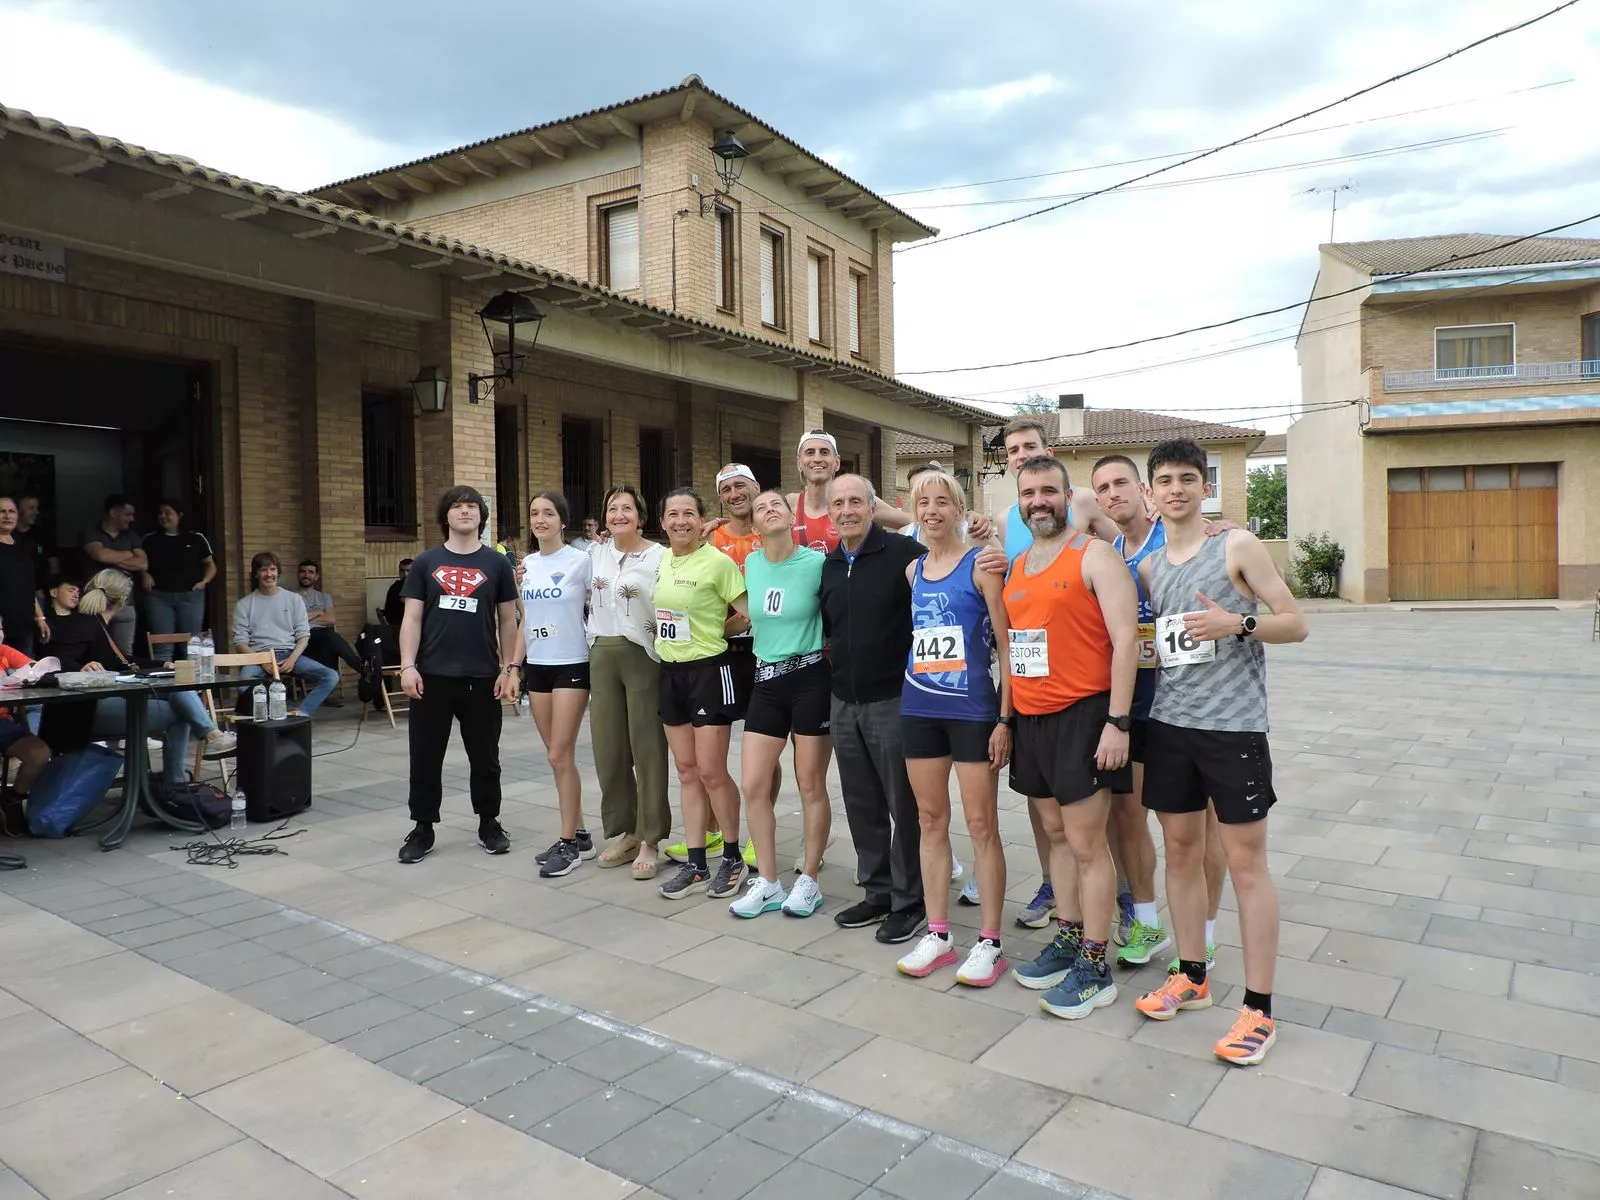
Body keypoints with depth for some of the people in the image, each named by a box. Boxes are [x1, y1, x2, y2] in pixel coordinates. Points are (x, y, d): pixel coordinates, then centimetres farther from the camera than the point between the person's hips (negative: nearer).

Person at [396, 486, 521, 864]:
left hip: (482, 677, 0)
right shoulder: (426, 562, 5)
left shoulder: (496, 563, 5)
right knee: (425, 757, 7)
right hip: (432, 676, 0)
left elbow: (507, 621, 6)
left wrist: (511, 667, -3)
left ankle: (489, 824, 25)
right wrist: (408, 666, -7)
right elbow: (412, 618, 3)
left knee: (485, 757, 10)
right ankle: (422, 829, 21)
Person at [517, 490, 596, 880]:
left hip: (571, 666, -6)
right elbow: (525, 620, 14)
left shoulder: (580, 561, -8)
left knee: (560, 756, -5)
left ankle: (569, 842, 6)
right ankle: (577, 835, 20)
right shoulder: (527, 564, 9)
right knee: (557, 756, 9)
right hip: (537, 667, 6)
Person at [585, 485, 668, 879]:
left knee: (647, 747, -1)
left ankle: (649, 839, 8)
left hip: (642, 655, -5)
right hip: (602, 656, 5)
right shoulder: (595, 555, 11)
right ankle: (624, 832, 22)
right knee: (607, 746, 8)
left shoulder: (659, 556, -6)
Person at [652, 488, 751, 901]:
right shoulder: (661, 561, 7)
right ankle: (696, 867, 18)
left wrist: (712, 631, -3)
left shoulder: (719, 562, -14)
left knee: (711, 772, -2)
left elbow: (747, 616, -11)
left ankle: (732, 857, 18)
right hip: (670, 672, 7)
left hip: (709, 671, -7)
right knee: (687, 772, 10)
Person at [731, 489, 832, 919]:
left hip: (810, 678, -5)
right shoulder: (749, 565, 5)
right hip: (765, 681, 5)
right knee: (753, 785, 3)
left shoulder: (816, 562, -10)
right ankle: (767, 883, 17)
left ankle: (809, 881, 20)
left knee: (811, 786, 4)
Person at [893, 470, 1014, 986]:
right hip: (919, 708, 6)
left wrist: (1005, 717, -12)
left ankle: (989, 942, 12)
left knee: (981, 824, 0)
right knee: (931, 821, 11)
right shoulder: (912, 570, 11)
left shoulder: (981, 564, -5)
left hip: (973, 708, -5)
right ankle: (937, 935, 22)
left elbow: (1008, 645, -7)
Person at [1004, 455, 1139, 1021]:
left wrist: (1117, 722, -20)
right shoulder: (1016, 566, 14)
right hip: (1031, 719, 7)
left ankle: (1094, 968, 10)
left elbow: (1125, 640, -14)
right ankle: (1068, 940, 29)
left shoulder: (1095, 555, -8)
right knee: (1057, 834, 16)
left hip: (1082, 715, -7)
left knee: (1086, 843, -2)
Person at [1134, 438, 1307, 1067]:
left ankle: (1258, 1009, 9)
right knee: (1181, 849, 12)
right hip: (1169, 724, 5)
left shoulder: (1238, 546, -3)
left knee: (1246, 861, 0)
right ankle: (1192, 976, 28)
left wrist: (1237, 622, -21)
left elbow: (1295, 624, -4)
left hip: (1233, 725, -5)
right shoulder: (1148, 568, 11)